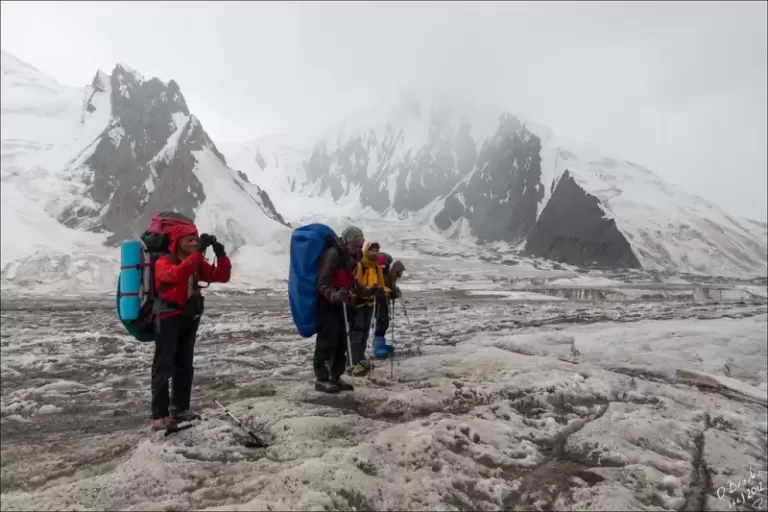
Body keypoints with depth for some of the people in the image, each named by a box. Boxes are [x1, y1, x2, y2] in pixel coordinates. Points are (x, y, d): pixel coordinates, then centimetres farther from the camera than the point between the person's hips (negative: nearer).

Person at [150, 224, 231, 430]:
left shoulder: (197, 263, 5)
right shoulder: (164, 262, -12)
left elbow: (222, 276, -2)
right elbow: (177, 274, -35)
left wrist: (221, 254, -17)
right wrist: (198, 252, -39)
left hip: (190, 318, 7)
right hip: (169, 318, -7)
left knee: (185, 365, 12)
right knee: (163, 366, -5)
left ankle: (179, 408, 24)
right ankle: (159, 415, -2)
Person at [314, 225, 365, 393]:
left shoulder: (349, 256, 12)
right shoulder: (332, 254, -17)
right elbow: (322, 283, -25)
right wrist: (334, 295, -40)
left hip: (340, 305, 9)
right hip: (327, 305, -9)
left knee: (342, 342, 9)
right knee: (327, 342, -7)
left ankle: (335, 377, 19)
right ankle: (322, 379, 3)